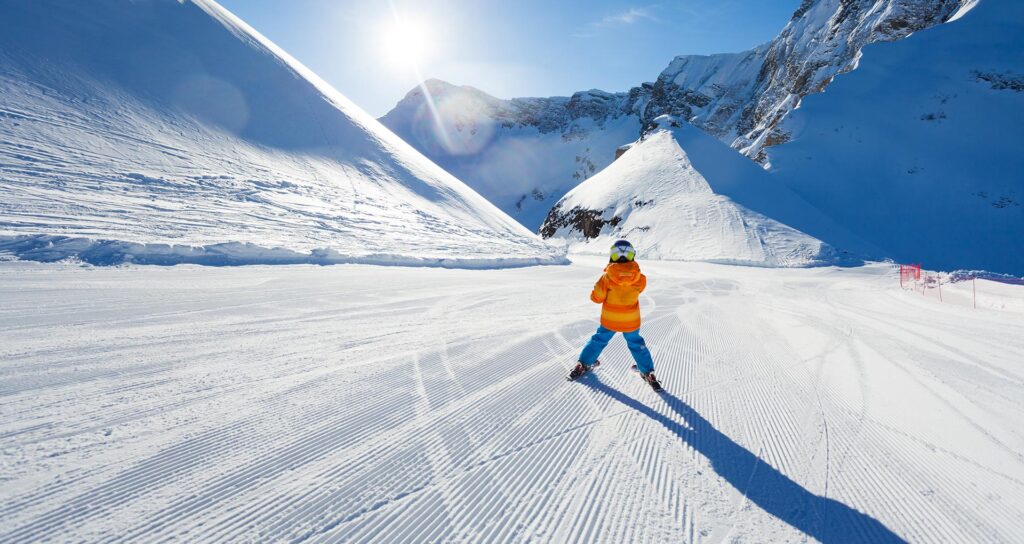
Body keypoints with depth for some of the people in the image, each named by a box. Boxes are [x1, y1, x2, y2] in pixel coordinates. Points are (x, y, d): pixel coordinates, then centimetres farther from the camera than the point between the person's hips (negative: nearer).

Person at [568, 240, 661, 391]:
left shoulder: (607, 277, -21)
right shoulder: (639, 278, -17)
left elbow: (596, 297, -13)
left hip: (609, 319, 0)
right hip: (631, 321, 1)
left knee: (599, 340, 19)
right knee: (636, 344, 21)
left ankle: (584, 364, 28)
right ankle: (648, 372, 27)